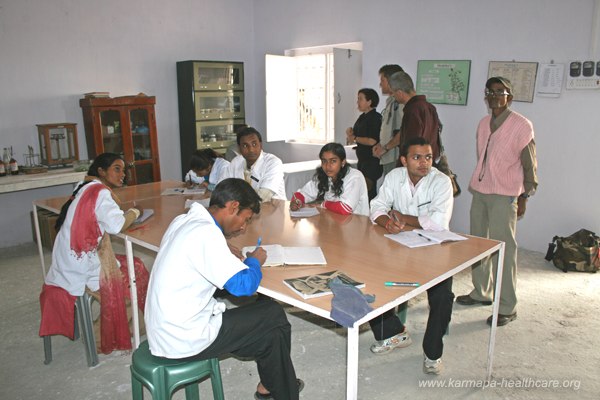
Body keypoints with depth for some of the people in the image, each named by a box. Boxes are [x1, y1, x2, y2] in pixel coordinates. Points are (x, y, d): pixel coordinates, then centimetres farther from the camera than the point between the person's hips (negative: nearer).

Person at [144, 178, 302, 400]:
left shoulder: (182, 221, 5)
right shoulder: (206, 233, -23)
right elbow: (243, 285, -23)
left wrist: (236, 261, 6)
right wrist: (254, 261, -3)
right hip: (184, 340, -9)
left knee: (265, 310, 15)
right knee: (274, 316, 2)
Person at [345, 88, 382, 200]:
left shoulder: (375, 117, -14)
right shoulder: (362, 117, 14)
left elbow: (372, 141, -22)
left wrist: (354, 138, -10)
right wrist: (351, 132, 0)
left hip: (372, 160, -9)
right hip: (362, 160, 10)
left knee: (368, 189, -10)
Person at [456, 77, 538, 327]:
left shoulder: (521, 125, -5)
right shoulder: (483, 124, 12)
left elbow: (529, 164, -3)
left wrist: (524, 197, -4)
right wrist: (476, 184, 16)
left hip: (504, 196, -6)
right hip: (479, 191, 7)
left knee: (503, 248, -5)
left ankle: (507, 308, 5)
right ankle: (481, 292, 29)